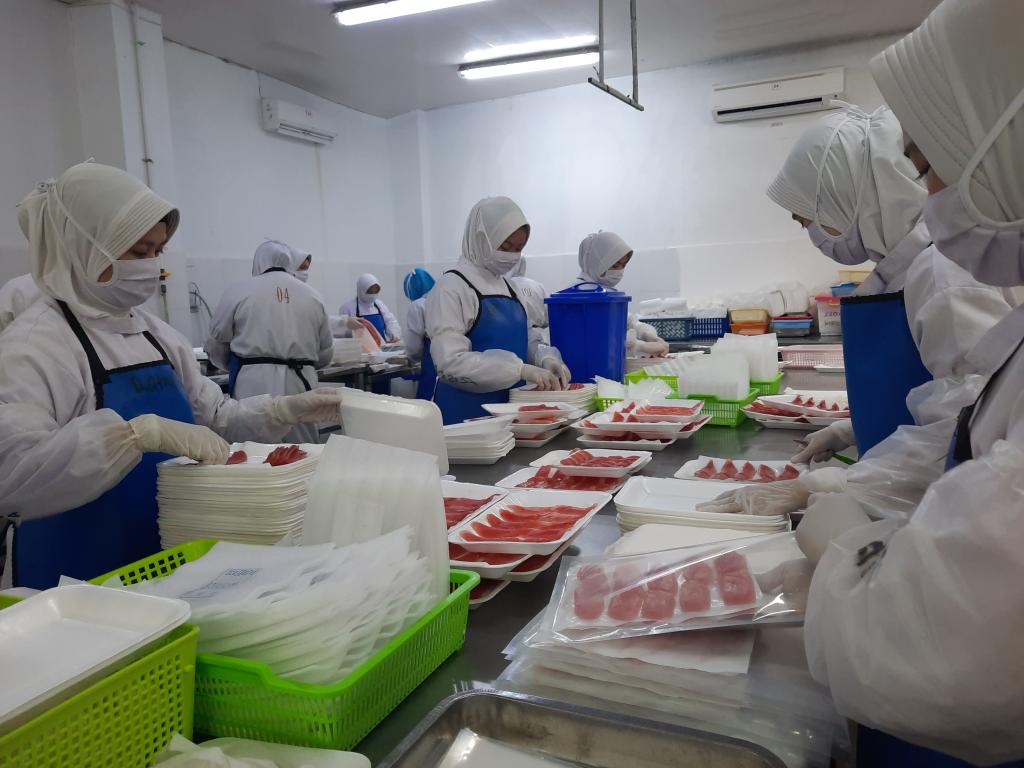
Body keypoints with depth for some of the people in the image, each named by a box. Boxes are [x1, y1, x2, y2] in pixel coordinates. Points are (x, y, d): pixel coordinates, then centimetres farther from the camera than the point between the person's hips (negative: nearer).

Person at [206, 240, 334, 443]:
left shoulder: (238, 291, 2)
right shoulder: (313, 296, 10)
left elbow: (216, 346, 8)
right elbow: (326, 353, 15)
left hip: (254, 385, -2)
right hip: (300, 386, 3)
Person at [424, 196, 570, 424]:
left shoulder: (505, 286, 10)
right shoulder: (452, 288, -13)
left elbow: (524, 337, 17)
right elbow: (451, 362, -22)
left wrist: (544, 357, -6)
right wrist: (520, 369, -26)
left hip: (508, 407, 7)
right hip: (466, 412, -7)